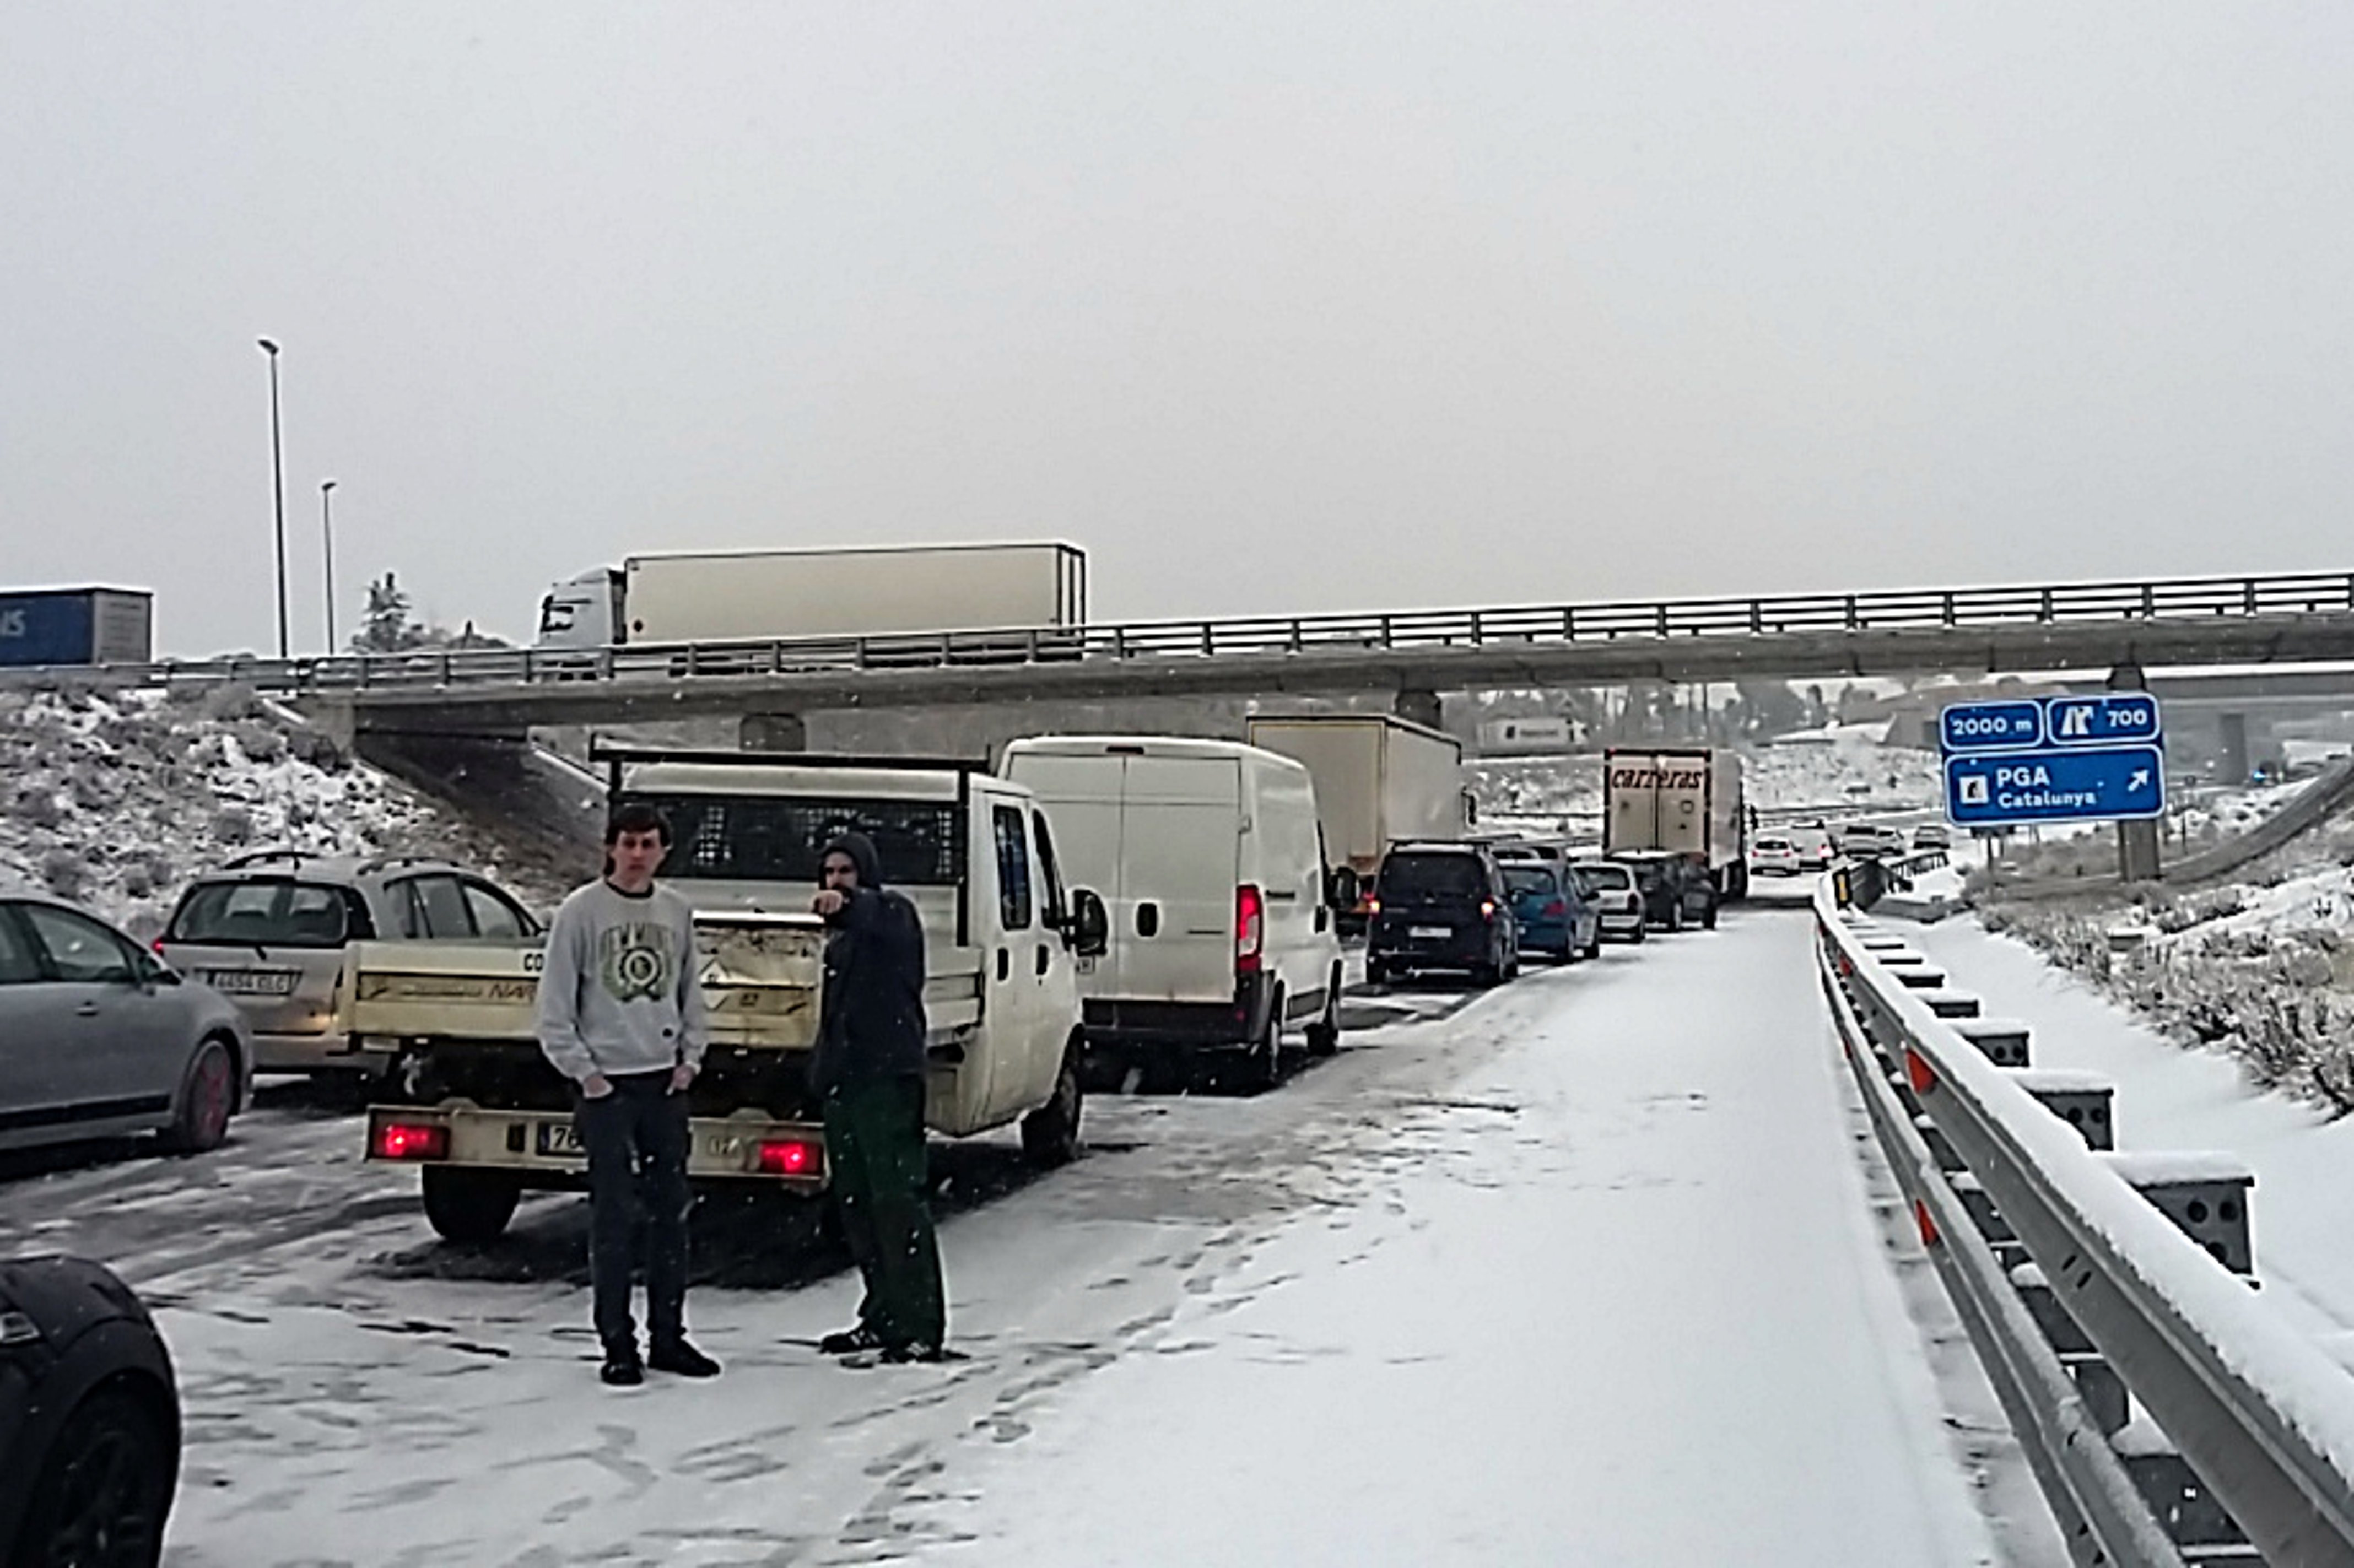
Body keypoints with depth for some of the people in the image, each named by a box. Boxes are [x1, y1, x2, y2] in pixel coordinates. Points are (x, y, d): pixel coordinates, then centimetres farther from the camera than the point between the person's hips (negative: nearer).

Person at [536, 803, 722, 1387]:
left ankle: (668, 1335, 18)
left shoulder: (676, 911, 8)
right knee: (613, 1216, -1)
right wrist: (582, 1070, -9)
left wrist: (691, 1057, 6)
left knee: (673, 1210, 8)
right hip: (606, 1083, -4)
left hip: (666, 1081, 5)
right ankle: (618, 1343, 7)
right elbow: (555, 1004, -5)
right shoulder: (581, 911, -5)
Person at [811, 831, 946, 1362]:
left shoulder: (892, 912, -5)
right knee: (855, 1204, 11)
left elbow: (880, 919, -32)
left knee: (897, 1199, -10)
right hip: (844, 1079, 9)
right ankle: (882, 1316, 19)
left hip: (888, 1078, -9)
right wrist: (823, 1072, 20)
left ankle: (920, 1325, -8)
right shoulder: (842, 936, 22)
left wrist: (845, 905, -52)